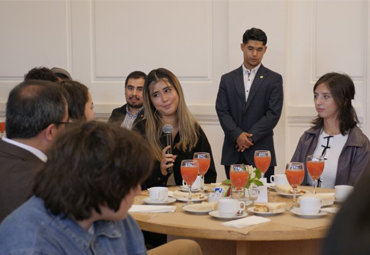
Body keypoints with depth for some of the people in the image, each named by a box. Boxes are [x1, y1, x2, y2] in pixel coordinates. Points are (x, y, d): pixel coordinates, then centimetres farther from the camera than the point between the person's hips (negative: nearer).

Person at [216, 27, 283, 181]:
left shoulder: (274, 80, 5)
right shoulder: (227, 79, 12)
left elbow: (273, 114, -3)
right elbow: (222, 111, 3)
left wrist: (250, 137, -11)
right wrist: (237, 135, -12)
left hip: (261, 151, -2)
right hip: (233, 152, 2)